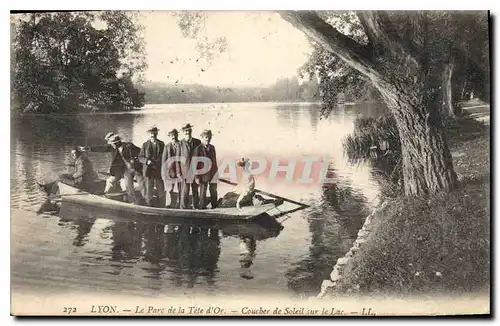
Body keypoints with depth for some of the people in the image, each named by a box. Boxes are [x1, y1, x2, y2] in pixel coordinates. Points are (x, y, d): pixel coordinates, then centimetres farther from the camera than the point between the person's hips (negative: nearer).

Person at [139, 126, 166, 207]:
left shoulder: (161, 144, 9)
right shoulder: (145, 144, 8)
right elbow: (140, 157, 7)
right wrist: (147, 161, -12)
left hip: (159, 171, 0)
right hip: (148, 171, 0)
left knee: (161, 192, -1)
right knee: (148, 192, 2)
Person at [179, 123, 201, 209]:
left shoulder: (197, 142, 6)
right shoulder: (180, 143, -1)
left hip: (195, 170, 2)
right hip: (185, 171, -2)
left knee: (195, 191, 10)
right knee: (184, 191, -3)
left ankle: (196, 207, 19)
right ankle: (183, 208, 4)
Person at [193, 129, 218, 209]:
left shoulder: (212, 147, 10)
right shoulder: (198, 149, -8)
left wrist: (216, 172, 11)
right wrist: (197, 177, -12)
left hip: (213, 174, 5)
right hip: (204, 175, -5)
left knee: (214, 191, 9)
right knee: (203, 192, 4)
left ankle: (214, 206, 18)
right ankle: (202, 206, 13)